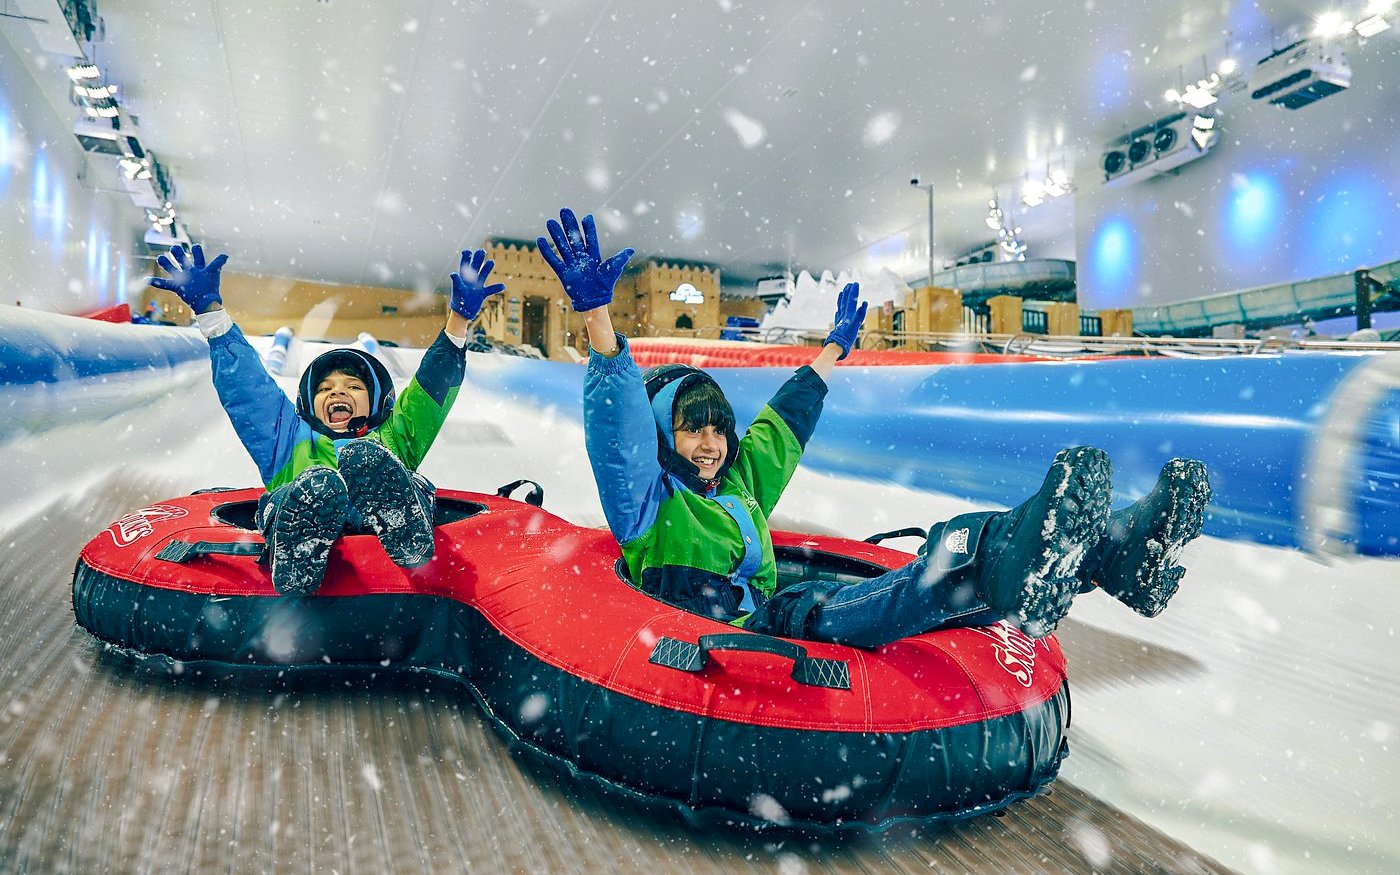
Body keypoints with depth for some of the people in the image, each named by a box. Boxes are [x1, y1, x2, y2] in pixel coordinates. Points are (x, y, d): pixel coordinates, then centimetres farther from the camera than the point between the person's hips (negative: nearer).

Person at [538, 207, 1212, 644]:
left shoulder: (739, 482, 22)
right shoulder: (648, 500, 2)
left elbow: (784, 420, 33)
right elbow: (618, 427, -16)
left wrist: (834, 347, 45)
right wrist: (597, 315, -30)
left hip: (768, 619, 6)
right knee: (819, 611, -37)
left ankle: (1113, 551, -25)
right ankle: (1007, 568, -59)